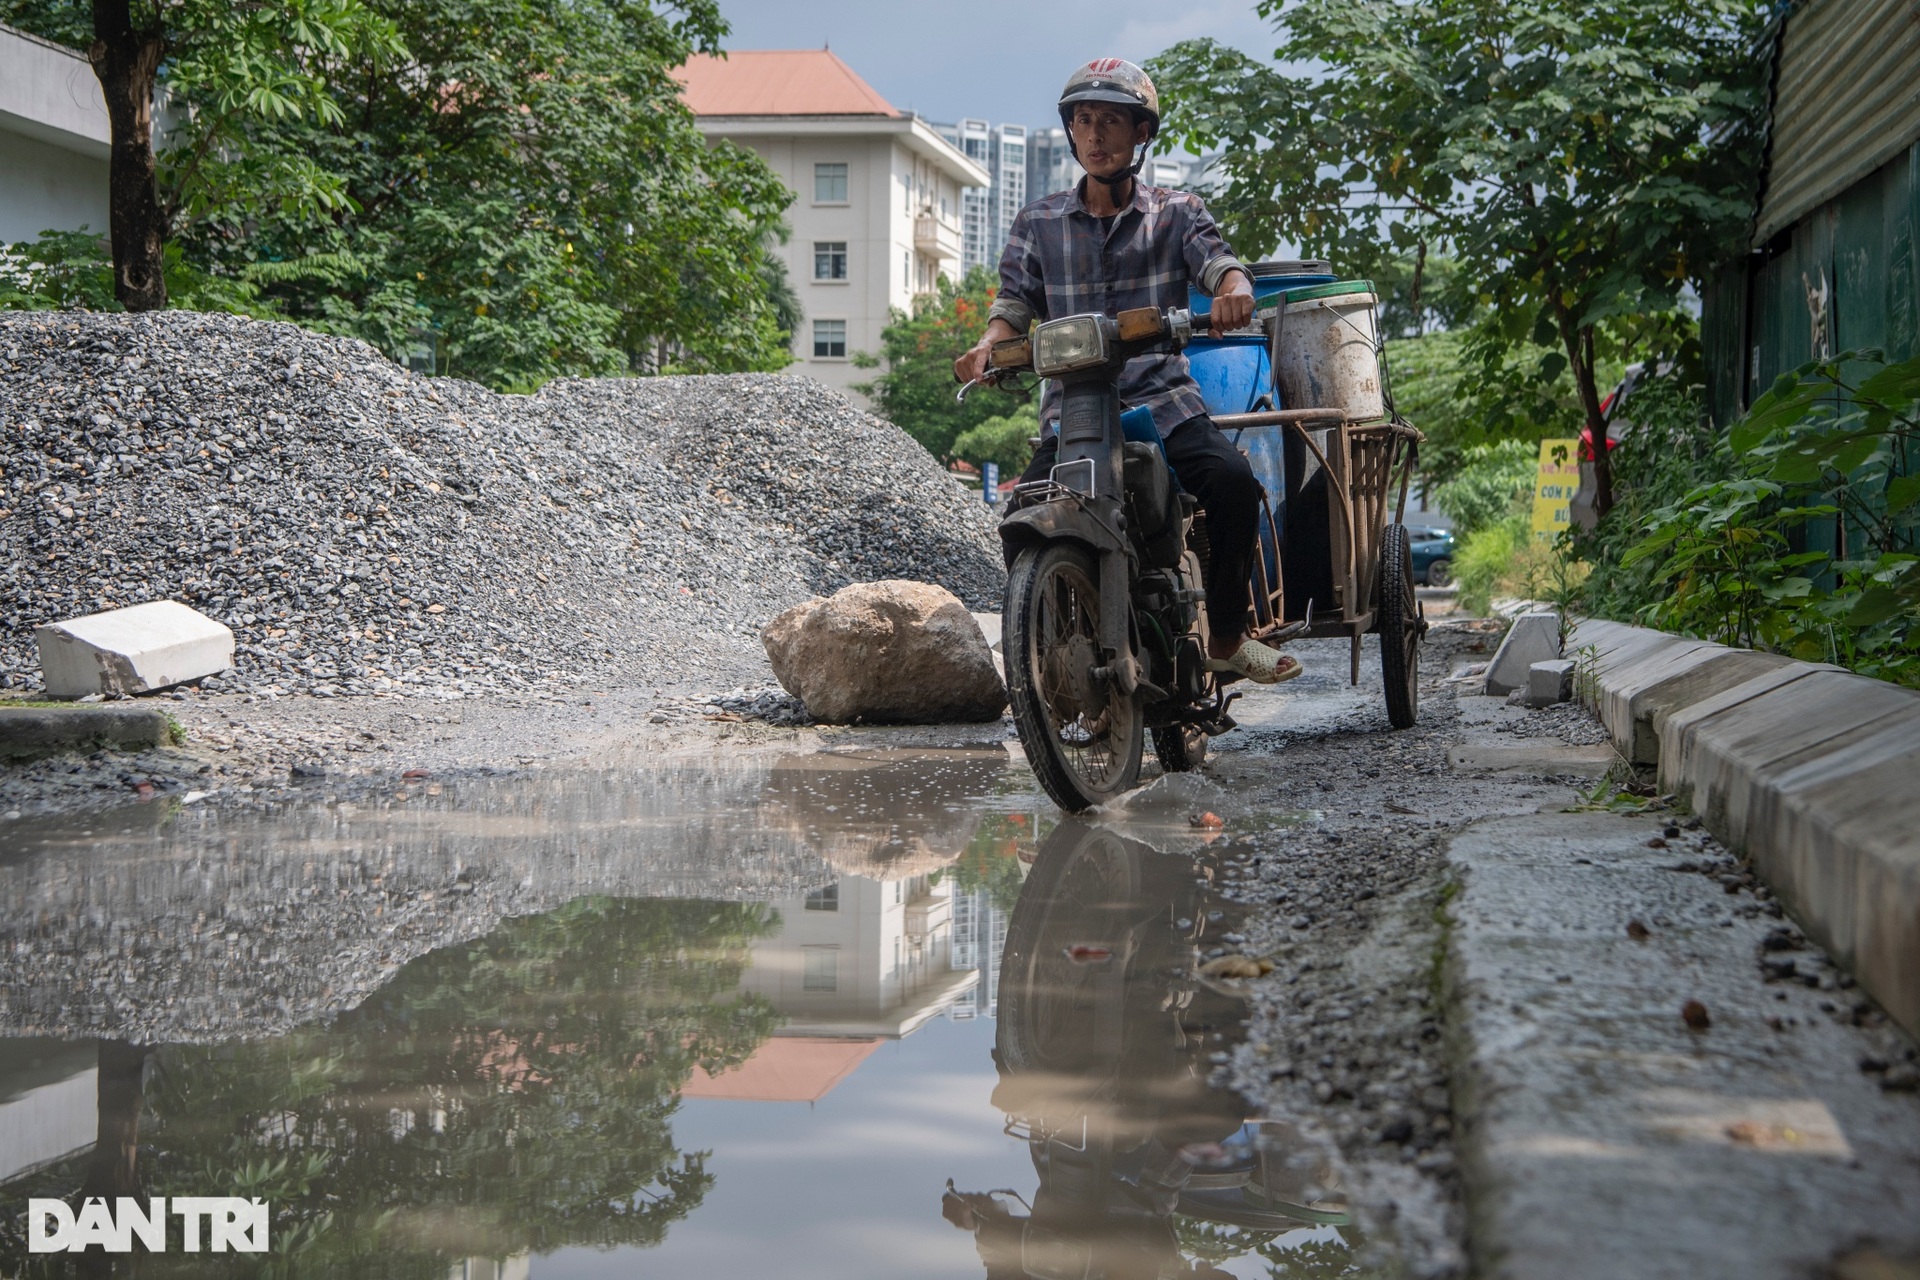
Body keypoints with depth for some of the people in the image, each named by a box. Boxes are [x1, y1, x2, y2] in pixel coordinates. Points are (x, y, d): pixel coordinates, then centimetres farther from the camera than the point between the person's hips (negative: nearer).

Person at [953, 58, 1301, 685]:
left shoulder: (1175, 211, 11)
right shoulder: (1037, 222, 14)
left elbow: (1215, 256, -6)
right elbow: (1016, 300, 6)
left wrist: (1234, 289, -31)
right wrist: (987, 344, -17)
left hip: (1163, 400, -1)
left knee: (1232, 481, -28)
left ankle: (1225, 635, -9)